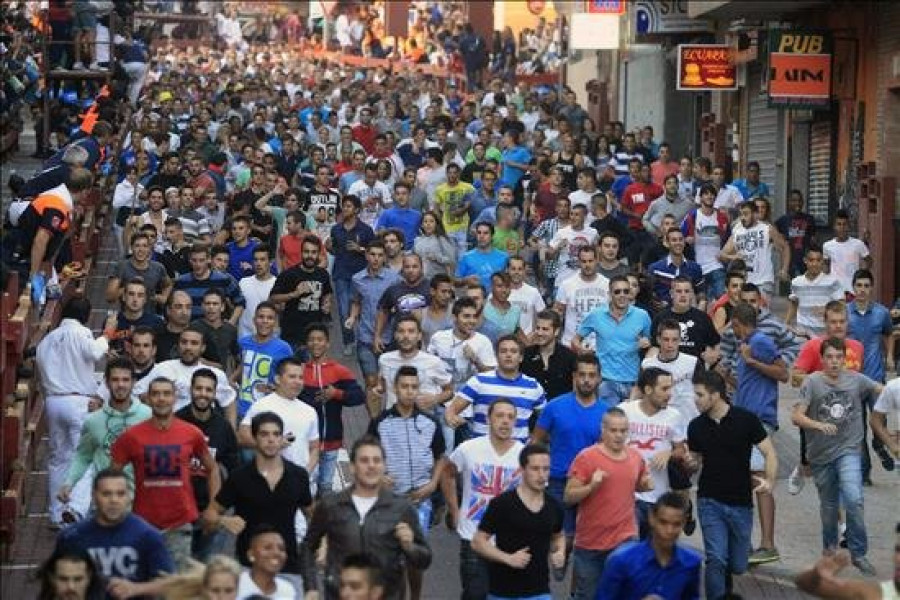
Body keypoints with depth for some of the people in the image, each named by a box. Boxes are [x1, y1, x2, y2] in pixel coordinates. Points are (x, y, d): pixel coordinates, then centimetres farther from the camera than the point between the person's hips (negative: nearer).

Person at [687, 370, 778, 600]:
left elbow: (769, 452, -6)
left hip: (741, 503, 0)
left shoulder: (746, 420, -10)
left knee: (737, 565, 11)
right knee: (716, 559, -15)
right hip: (710, 502, 0)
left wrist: (769, 480, -17)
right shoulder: (696, 426, -1)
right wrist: (688, 462, -9)